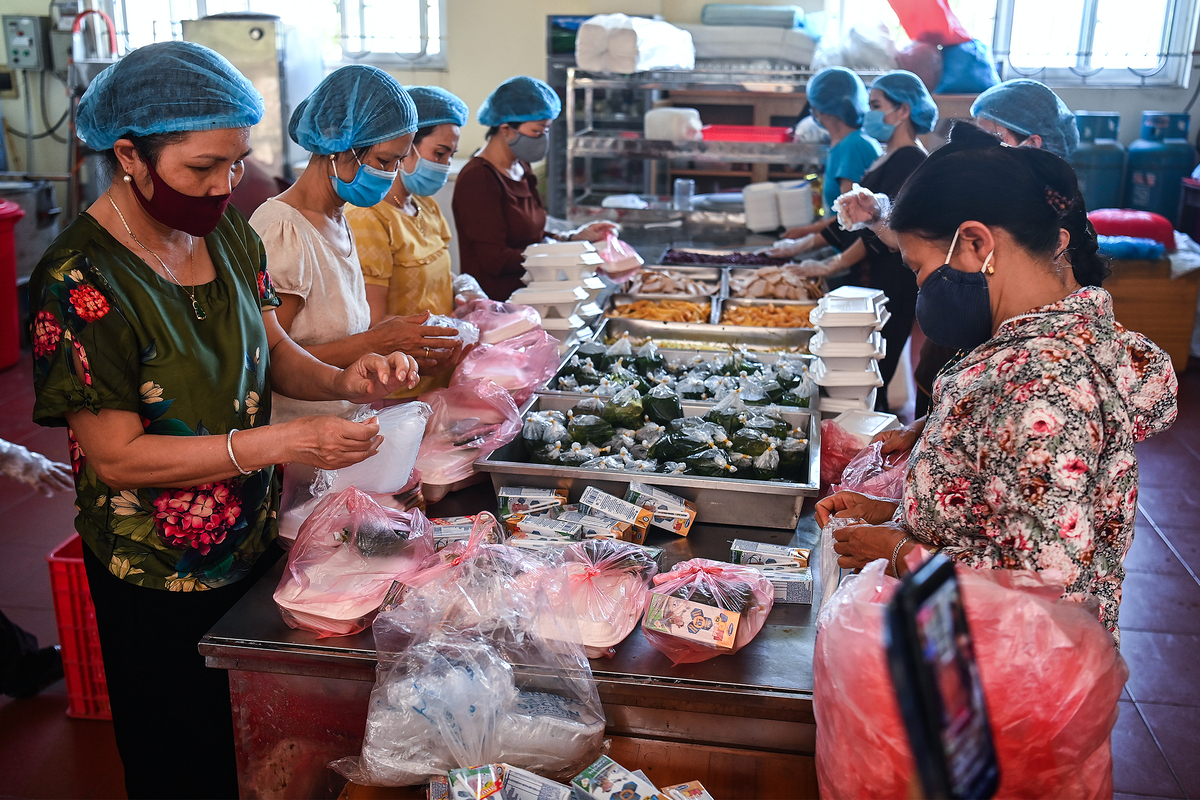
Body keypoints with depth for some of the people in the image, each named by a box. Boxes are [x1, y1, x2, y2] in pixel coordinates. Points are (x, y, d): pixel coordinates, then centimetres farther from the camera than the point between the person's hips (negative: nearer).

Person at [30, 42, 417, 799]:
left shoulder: (228, 234, -3)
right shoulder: (80, 280, -23)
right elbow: (116, 455, -22)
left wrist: (342, 381, -16)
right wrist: (278, 444, -30)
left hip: (256, 537, 6)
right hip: (161, 584, -6)